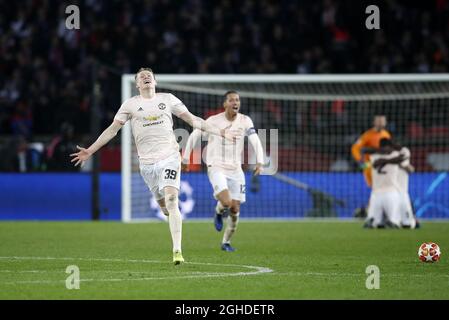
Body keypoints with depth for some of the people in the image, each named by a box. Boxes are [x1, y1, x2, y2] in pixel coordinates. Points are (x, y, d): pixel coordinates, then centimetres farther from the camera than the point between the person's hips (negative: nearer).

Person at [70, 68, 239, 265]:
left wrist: (220, 133, 7)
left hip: (169, 157, -2)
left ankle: (177, 251, -22)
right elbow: (112, 129, 10)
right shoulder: (130, 104, 10)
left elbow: (192, 120, 12)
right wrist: (90, 151, 4)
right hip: (147, 162, 2)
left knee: (171, 201, -19)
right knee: (164, 206, 1)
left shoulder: (168, 99, 10)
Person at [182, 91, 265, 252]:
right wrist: (185, 158, 6)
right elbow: (194, 136, 2)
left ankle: (226, 242, 24)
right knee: (226, 202, -25)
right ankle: (219, 213, 12)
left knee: (235, 210, 2)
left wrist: (260, 162, -25)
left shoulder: (245, 121, -2)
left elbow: (256, 142, -10)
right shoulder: (213, 121, -9)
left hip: (236, 170, 4)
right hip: (216, 168, -4)